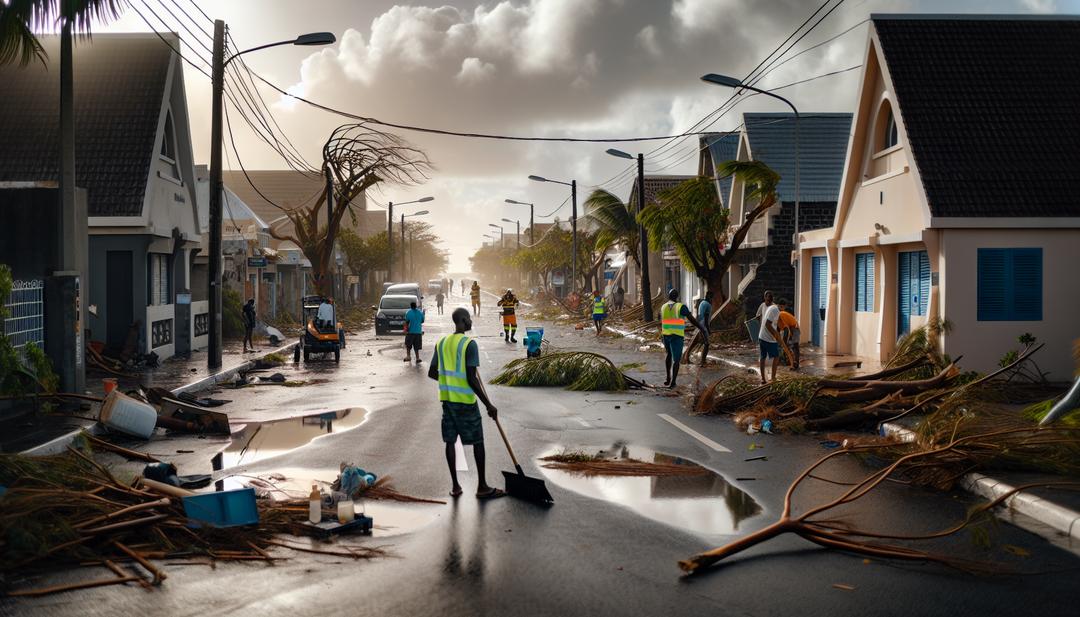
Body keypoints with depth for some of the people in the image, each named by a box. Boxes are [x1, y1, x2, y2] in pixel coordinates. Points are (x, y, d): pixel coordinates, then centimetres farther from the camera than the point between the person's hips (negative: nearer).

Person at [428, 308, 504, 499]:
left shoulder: (441, 343, 6)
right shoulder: (469, 344, -16)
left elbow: (432, 373, 12)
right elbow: (472, 379, -20)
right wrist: (488, 404, -14)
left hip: (447, 399, 6)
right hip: (465, 400, -6)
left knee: (450, 441, 10)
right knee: (477, 442, 4)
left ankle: (455, 486, 14)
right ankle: (482, 487, 10)